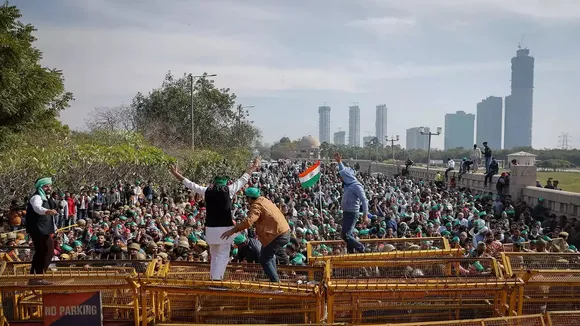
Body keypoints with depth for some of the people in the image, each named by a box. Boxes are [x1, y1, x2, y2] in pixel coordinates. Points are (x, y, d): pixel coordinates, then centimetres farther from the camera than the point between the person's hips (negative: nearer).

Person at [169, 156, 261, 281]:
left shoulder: (207, 191, 5)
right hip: (225, 229, -4)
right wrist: (253, 167, 21)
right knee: (223, 256, -1)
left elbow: (190, 184, 16)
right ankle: (216, 279, -12)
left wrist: (176, 174, 29)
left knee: (214, 255, 18)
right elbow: (243, 179, 9)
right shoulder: (229, 190, -2)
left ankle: (213, 279, 21)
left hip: (211, 229, 4)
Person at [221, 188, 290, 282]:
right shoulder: (264, 200, 13)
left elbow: (249, 221, -29)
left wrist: (233, 230, -31)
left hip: (278, 236, -10)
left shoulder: (256, 206, -14)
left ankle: (275, 282, 1)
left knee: (264, 260, 0)